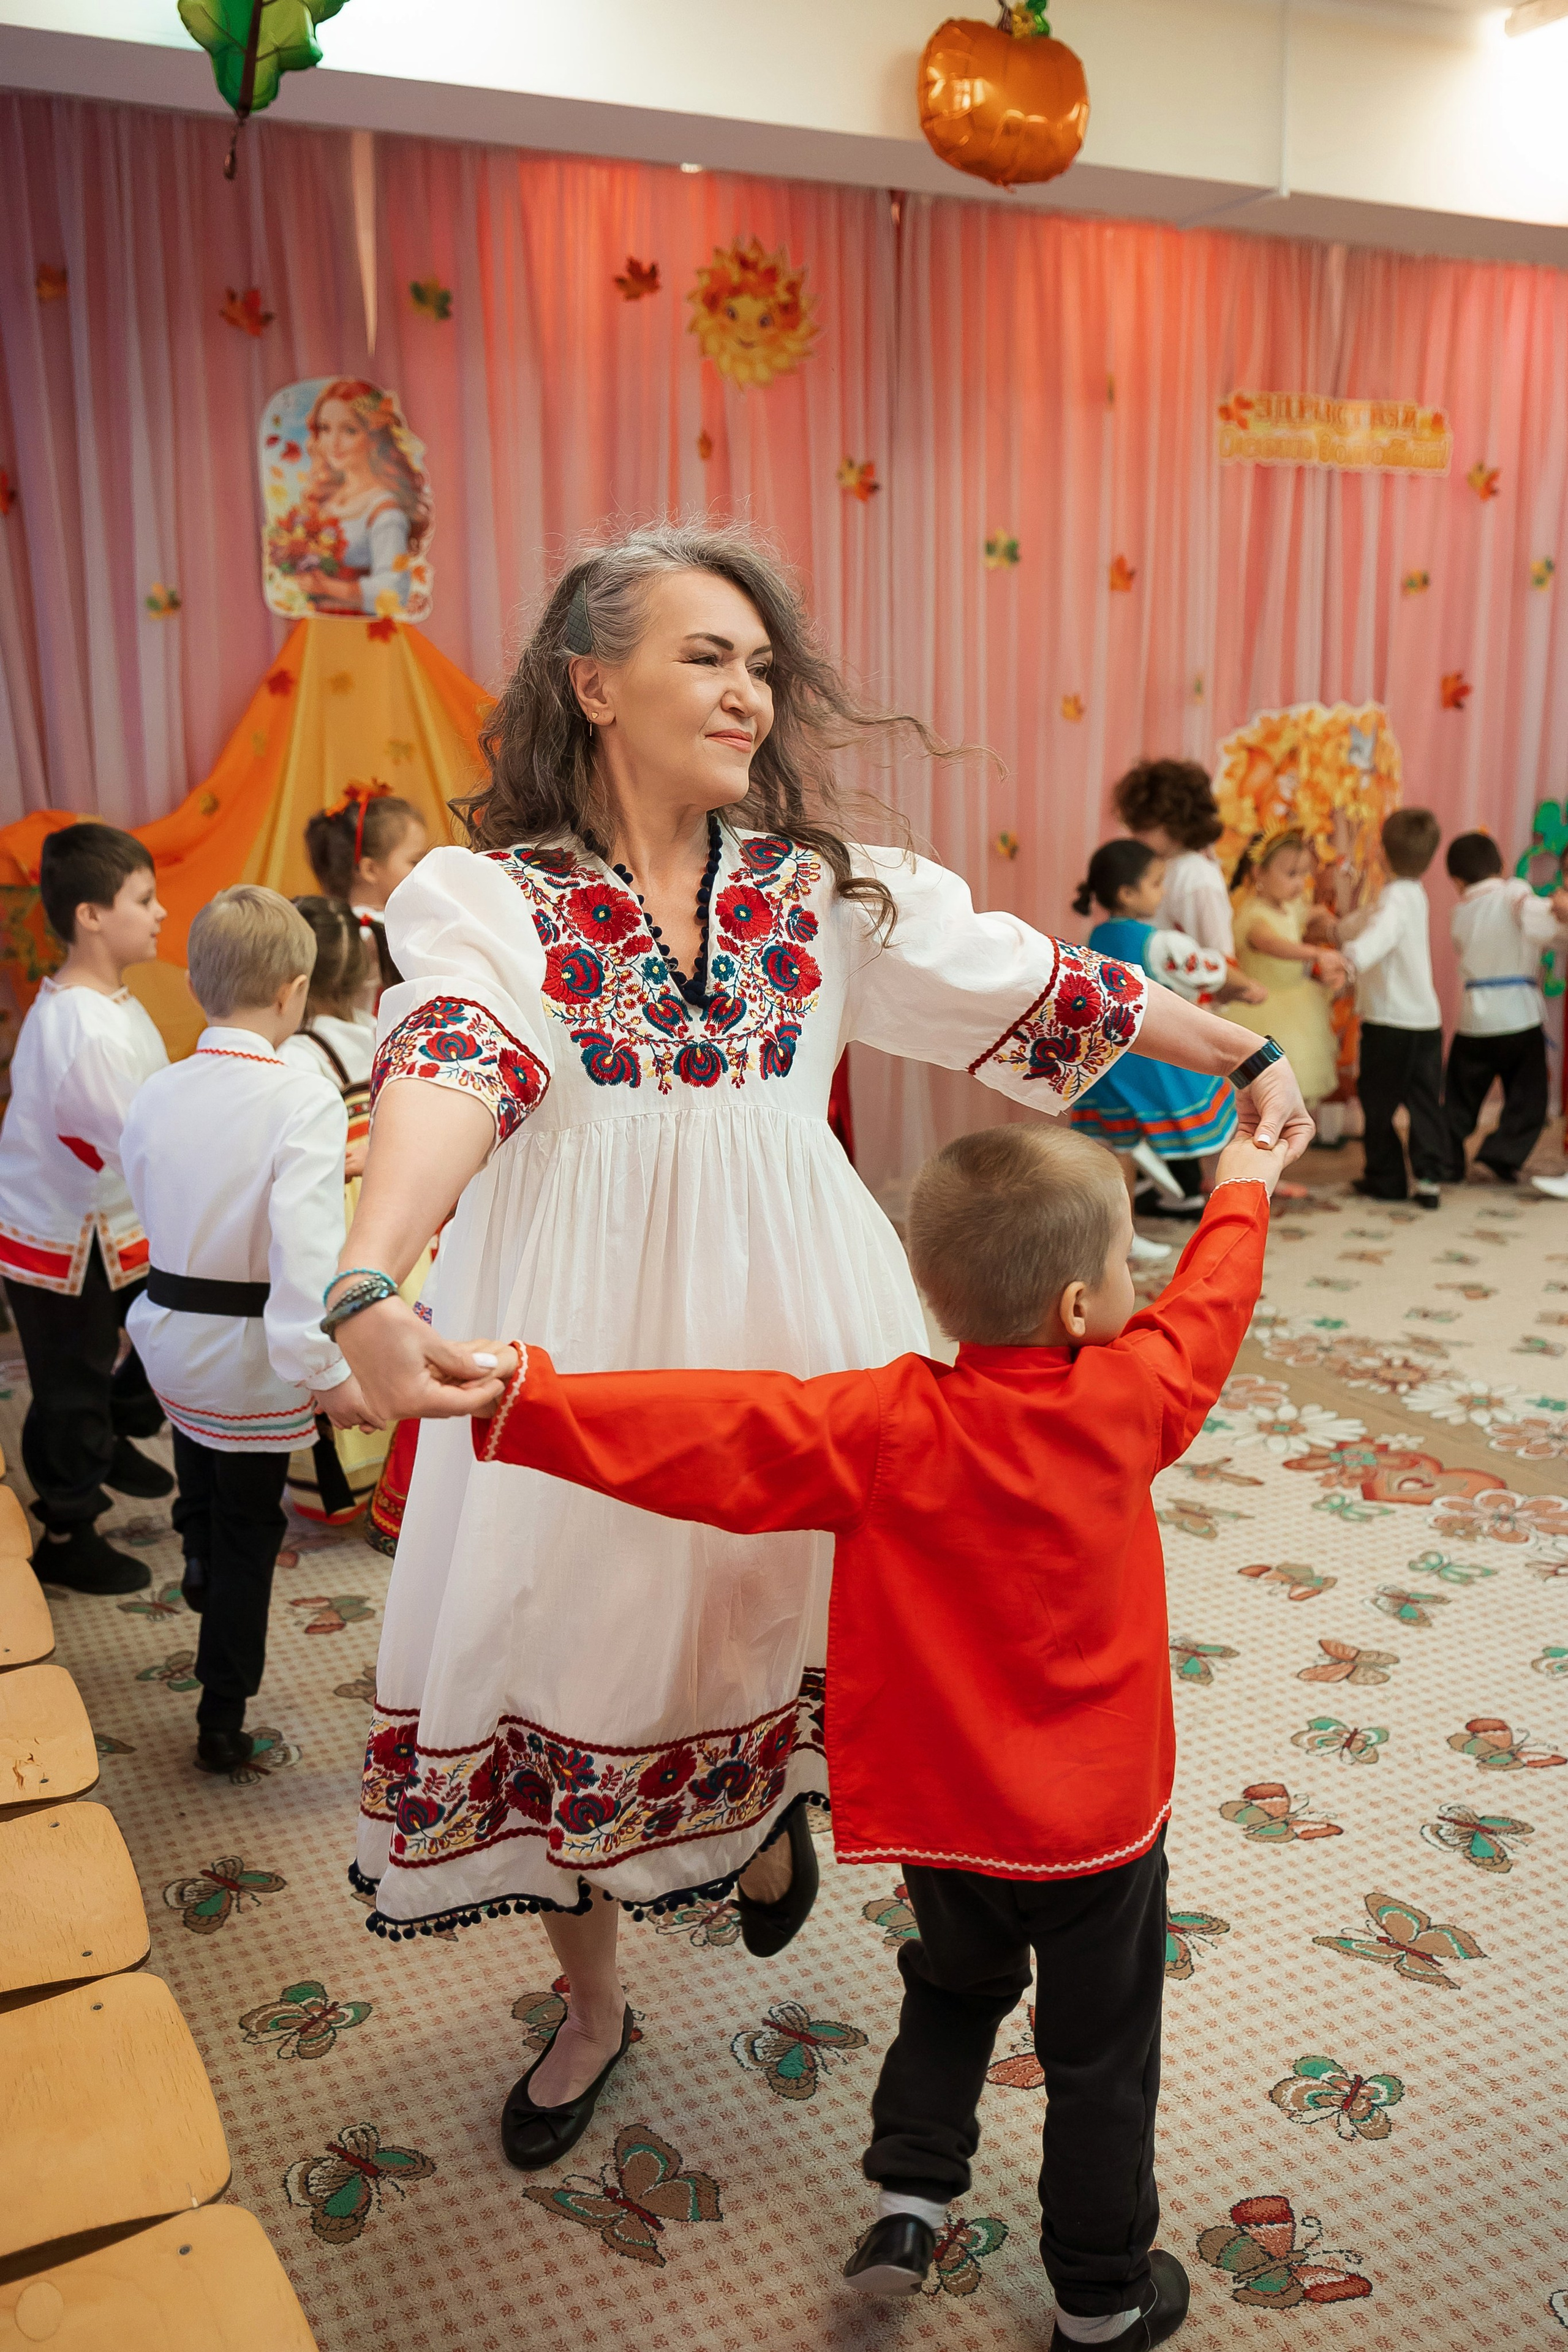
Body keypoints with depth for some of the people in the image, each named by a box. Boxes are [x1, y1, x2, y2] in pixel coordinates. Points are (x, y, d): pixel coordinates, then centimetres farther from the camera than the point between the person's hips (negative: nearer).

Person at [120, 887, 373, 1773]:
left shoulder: (157, 1094, -5)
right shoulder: (305, 1099, -22)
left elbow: (150, 1206, 9)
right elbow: (307, 1241, -32)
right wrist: (326, 1369, -29)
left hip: (168, 1329, 4)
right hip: (252, 1351, -4)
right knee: (250, 1530, 11)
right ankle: (224, 1721, 22)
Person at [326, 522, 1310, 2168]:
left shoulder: (825, 889, 6)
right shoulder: (487, 894, -6)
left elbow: (1035, 983, 9)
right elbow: (452, 1066, -26)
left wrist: (1245, 1055, 10)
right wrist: (371, 1286, -43)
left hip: (788, 1309, 3)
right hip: (582, 1334, -2)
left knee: (795, 1589, 7)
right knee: (569, 1646, 8)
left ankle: (774, 1809, 47)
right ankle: (592, 2011, 35)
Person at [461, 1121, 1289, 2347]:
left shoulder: (890, 1427, -21)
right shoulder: (1128, 1397, -18)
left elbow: (711, 1431, -30)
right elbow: (1205, 1312, 2)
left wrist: (525, 1394, -33)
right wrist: (1239, 1193, 21)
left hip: (947, 1810, 1)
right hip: (1100, 1814, 0)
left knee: (958, 1985, 31)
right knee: (1101, 2056, 19)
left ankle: (912, 2194, 25)